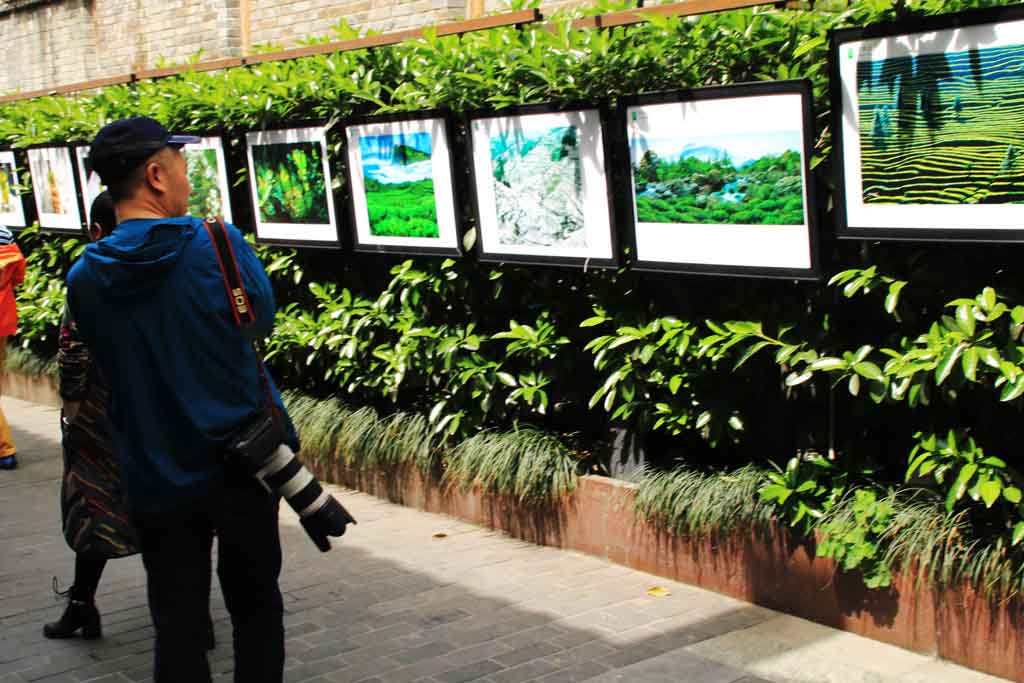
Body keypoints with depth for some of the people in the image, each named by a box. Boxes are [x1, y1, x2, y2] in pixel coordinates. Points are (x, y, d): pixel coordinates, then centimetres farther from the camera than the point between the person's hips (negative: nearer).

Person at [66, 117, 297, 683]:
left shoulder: (84, 279, -5)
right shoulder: (216, 242, -13)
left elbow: (107, 365, 7)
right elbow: (261, 320, 1)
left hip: (155, 479, 2)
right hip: (242, 464, -2)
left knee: (177, 624, 11)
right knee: (255, 606, 16)